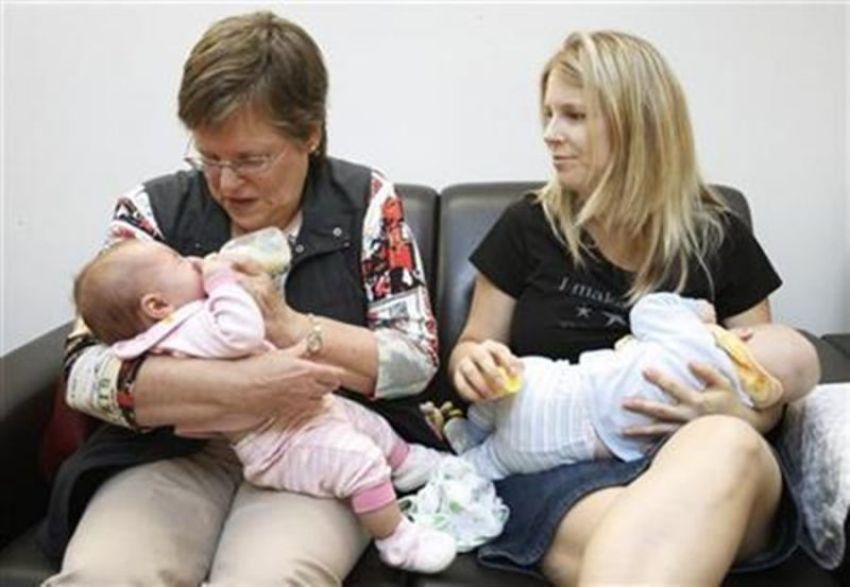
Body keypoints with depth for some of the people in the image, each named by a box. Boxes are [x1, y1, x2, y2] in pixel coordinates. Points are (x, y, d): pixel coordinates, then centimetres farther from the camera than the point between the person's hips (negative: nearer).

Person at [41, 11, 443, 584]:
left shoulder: (366, 200, 1)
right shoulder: (154, 208, 1)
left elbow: (417, 358, -3)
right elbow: (85, 370, -9)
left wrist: (291, 325, -19)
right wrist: (238, 387, -23)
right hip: (176, 454, 2)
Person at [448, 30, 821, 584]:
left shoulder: (719, 238, 8)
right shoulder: (528, 227, 8)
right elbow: (469, 347, 17)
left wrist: (735, 415, -11)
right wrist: (474, 363, -9)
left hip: (694, 458, 3)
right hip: (552, 459, -3)